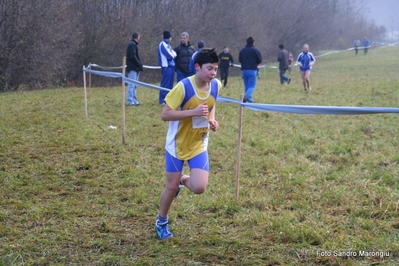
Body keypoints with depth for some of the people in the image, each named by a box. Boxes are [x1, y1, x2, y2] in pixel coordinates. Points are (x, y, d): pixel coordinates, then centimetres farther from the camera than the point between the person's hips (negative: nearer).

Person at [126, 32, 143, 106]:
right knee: (131, 85, -10)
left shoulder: (132, 44, 20)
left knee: (134, 85, 13)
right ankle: (130, 101, -10)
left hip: (135, 68, 10)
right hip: (133, 68, -10)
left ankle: (134, 100, 17)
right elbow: (132, 56, -20)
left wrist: (139, 64, 7)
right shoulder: (132, 44, -11)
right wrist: (139, 64, -14)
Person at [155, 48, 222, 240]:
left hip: (199, 145, 4)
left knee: (199, 188, -11)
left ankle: (182, 181, 25)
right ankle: (161, 223, 32)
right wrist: (193, 112, -32)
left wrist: (212, 119, -4)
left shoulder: (216, 86, -8)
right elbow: (165, 114, -22)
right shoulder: (183, 87, -24)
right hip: (177, 144, -3)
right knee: (171, 187, 6)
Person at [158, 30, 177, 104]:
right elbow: (170, 56, -16)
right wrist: (173, 55, 3)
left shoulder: (167, 44, 17)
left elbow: (174, 54, 14)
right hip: (166, 66, -9)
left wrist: (173, 54, -6)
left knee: (170, 84, 12)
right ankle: (162, 100, -4)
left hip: (171, 66, 9)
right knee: (165, 84, -7)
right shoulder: (163, 44, -11)